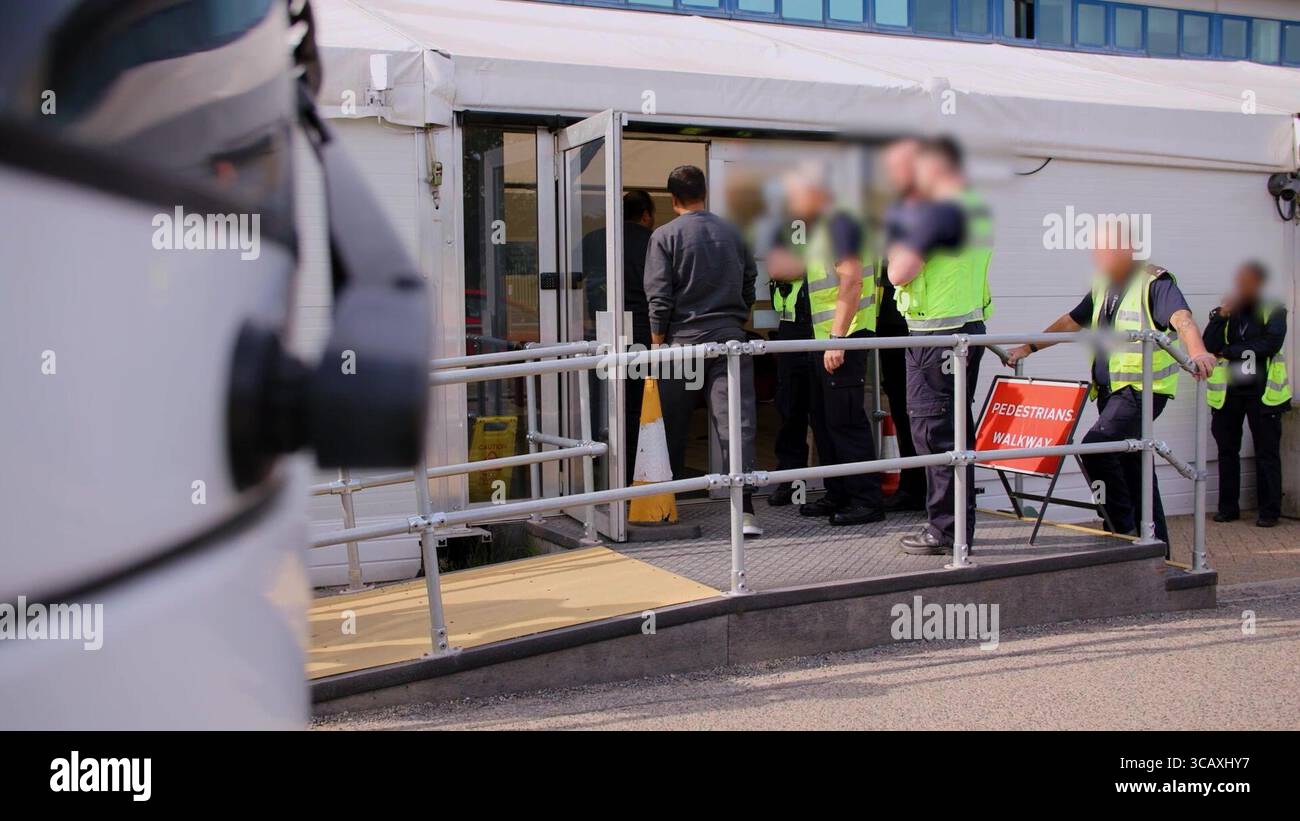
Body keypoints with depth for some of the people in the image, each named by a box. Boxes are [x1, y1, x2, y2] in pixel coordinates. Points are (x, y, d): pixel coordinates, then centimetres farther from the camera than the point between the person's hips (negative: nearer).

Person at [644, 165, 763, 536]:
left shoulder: (665, 236, -2)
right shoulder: (732, 232, 10)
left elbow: (659, 298, -6)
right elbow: (750, 285, 14)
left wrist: (657, 343, 1)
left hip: (683, 339, -2)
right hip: (730, 338, 2)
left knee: (674, 430, 10)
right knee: (737, 422, -3)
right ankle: (745, 510, -11)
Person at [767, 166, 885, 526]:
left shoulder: (839, 224, -12)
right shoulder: (818, 230, 19)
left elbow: (851, 283, -19)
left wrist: (837, 338, -23)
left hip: (844, 337, -10)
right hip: (823, 337, 10)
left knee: (845, 421, -8)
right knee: (822, 419, 13)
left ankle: (868, 500, -2)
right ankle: (838, 494, 21)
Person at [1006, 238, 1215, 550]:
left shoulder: (1154, 282, -8)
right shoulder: (1102, 287, 17)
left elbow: (1181, 318, -24)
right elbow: (1070, 322, 27)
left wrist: (1197, 352, -43)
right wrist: (1028, 348, 26)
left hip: (1142, 390, -8)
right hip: (1110, 391, 8)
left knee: (1095, 448, -23)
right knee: (1131, 463, 11)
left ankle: (1124, 527, -9)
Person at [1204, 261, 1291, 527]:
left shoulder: (1273, 311, 1)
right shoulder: (1226, 310, 9)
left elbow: (1271, 344, -13)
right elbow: (1209, 346, -3)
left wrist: (1230, 351, -9)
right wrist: (1221, 316, -13)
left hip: (1262, 392, -3)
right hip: (1228, 391, 3)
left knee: (1267, 453, -1)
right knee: (1227, 450, 7)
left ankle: (1269, 511, 4)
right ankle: (1228, 507, 15)